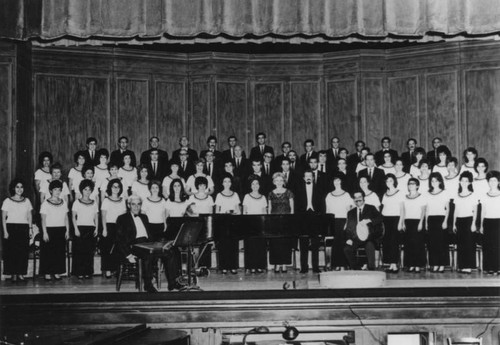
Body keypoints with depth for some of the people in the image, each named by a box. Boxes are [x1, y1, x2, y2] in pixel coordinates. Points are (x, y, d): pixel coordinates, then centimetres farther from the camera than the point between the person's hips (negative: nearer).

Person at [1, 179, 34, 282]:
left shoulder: (27, 201, 11)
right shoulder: (7, 201, 2)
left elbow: (29, 216, 14)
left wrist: (31, 228, 5)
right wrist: (5, 231, -7)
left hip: (24, 228, 2)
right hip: (11, 228, -2)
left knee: (23, 251, -2)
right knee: (11, 251, -5)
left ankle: (20, 273, 5)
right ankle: (13, 274, 1)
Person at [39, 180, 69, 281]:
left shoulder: (63, 203, 11)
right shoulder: (45, 203, -1)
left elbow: (66, 218, 13)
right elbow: (43, 219, -3)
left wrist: (67, 230, 7)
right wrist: (45, 232, -10)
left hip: (61, 230, 4)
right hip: (49, 229, -4)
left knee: (60, 251, 2)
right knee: (48, 251, -4)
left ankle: (57, 272, 8)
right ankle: (47, 273, 2)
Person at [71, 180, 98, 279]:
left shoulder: (94, 203, 13)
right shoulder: (77, 202, 4)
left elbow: (96, 217, 14)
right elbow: (73, 217, 1)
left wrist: (96, 228, 3)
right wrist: (76, 229, -8)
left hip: (91, 228, 3)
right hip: (80, 227, -2)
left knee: (90, 251, -1)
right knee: (79, 250, -6)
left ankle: (88, 272, 5)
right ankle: (79, 272, -2)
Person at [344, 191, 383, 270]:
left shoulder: (371, 208, 8)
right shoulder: (351, 213, 17)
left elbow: (379, 218, -8)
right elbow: (348, 228, 15)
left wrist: (368, 221, -24)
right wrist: (348, 239, -5)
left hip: (369, 237, -3)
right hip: (356, 239, 3)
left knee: (369, 246, -36)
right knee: (347, 249, -24)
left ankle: (371, 269, -28)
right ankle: (356, 269, -10)